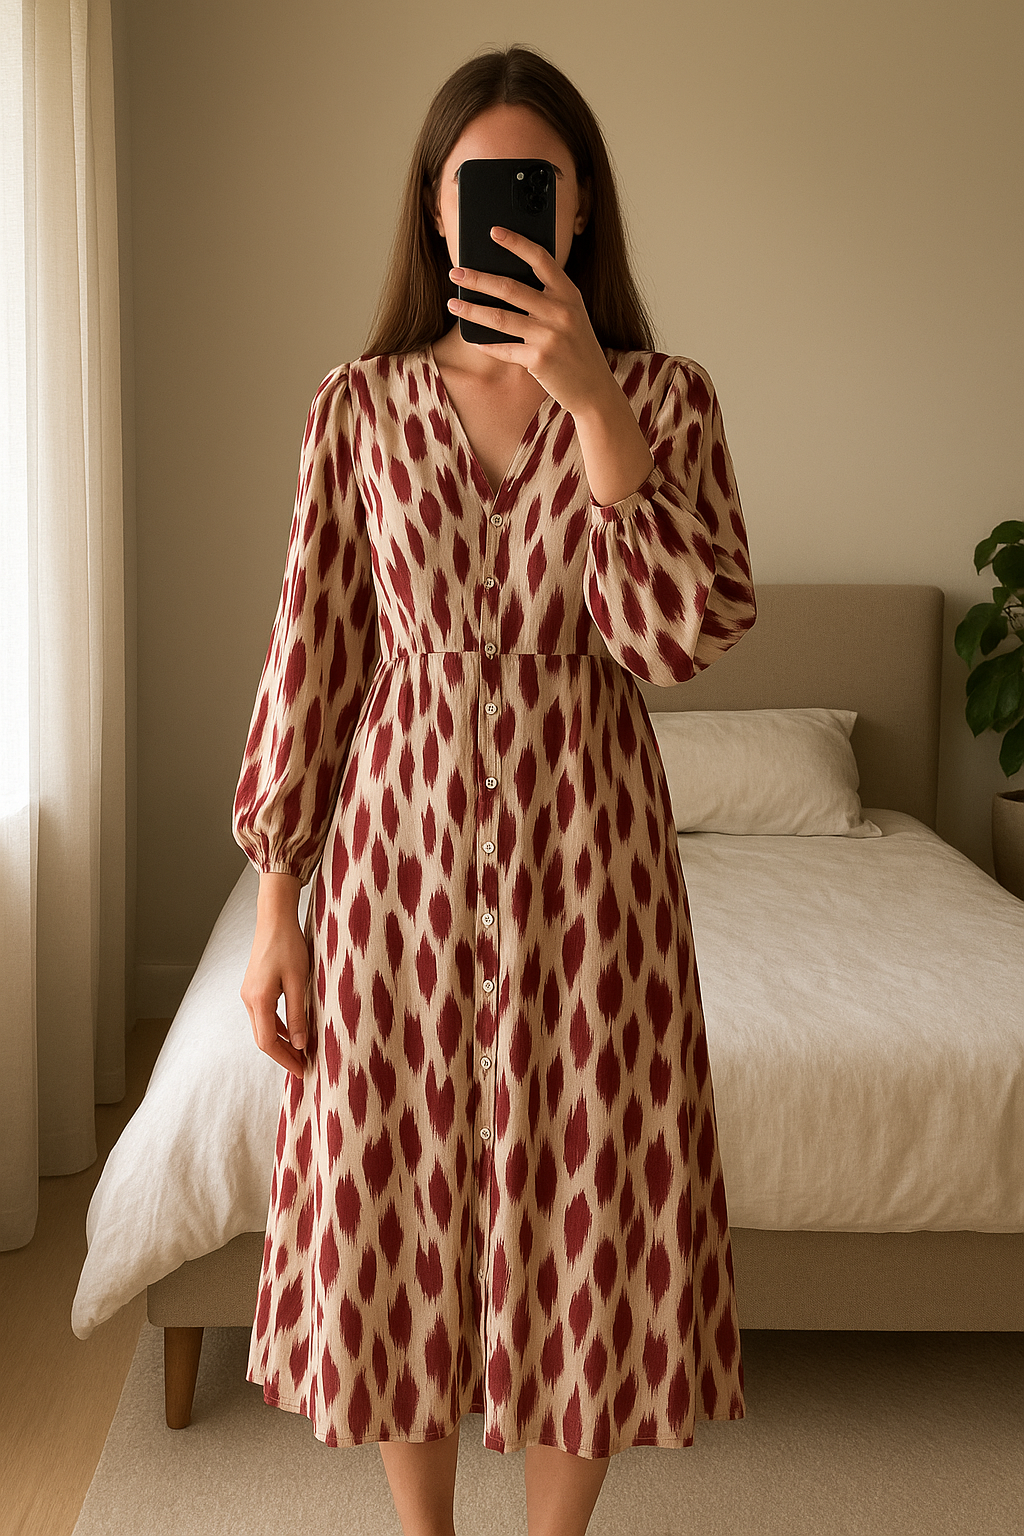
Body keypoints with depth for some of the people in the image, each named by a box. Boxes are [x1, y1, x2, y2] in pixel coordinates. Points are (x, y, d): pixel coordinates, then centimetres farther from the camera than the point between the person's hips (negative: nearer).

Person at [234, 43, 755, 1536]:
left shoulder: (662, 396, -1)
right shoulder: (359, 405, 1)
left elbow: (682, 632, -15)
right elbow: (311, 648, 1)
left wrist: (589, 395, -20)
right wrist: (277, 900, 0)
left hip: (584, 846, 0)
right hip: (402, 833, 1)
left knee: (579, 1206, 8)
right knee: (393, 1205, 10)